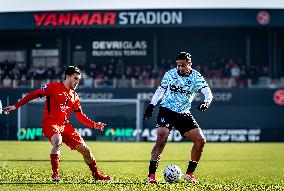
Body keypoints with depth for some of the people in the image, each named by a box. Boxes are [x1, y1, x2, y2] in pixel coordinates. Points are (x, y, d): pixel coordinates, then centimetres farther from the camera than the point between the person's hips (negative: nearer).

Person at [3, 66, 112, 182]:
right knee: (57, 141, -38)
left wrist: (94, 125, 4)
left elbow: (80, 116, 18)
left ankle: (96, 174, 24)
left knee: (84, 149, 3)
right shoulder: (54, 87, -5)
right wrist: (15, 106, -13)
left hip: (65, 125, 6)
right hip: (50, 123, -6)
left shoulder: (74, 96, 13)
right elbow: (34, 95, -7)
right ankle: (55, 174, -25)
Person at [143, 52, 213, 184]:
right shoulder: (170, 74, -3)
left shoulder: (196, 77, -5)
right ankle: (151, 175, -21)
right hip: (166, 111, -3)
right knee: (161, 139, -22)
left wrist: (206, 102, -37)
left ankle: (189, 174, 11)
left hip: (184, 114, 3)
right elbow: (161, 89, 12)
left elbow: (208, 93, -16)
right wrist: (151, 104, 7)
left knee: (200, 140, -4)